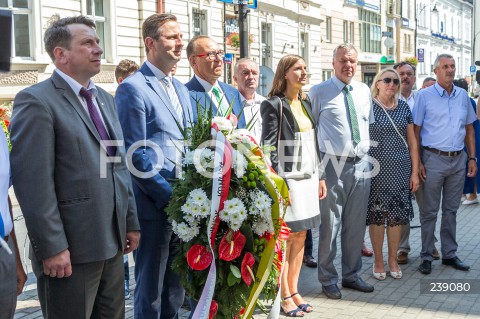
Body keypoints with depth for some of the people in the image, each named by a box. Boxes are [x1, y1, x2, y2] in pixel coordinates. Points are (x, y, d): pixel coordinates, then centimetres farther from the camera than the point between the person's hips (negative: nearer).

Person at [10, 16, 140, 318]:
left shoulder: (105, 98, 14)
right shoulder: (36, 100, -11)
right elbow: (33, 182, -17)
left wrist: (131, 222, 14)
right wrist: (52, 248, -19)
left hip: (112, 242, 7)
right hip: (70, 250, -7)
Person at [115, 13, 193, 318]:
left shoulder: (181, 89, 15)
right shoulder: (133, 87, -11)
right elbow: (135, 154, -16)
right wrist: (169, 195, -17)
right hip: (154, 204, -7)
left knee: (177, 284, 18)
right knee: (151, 287, 6)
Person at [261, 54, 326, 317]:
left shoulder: (305, 103, 13)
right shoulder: (273, 104, -8)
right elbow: (268, 146, -12)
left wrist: (320, 177, 14)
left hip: (308, 176, 7)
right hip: (287, 177, -7)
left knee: (300, 236, 10)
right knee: (285, 237, 0)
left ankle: (294, 291, 20)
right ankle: (284, 296, 10)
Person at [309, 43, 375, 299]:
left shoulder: (364, 91, 11)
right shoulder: (319, 92, -4)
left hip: (361, 165, 5)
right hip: (333, 165, -5)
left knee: (356, 225, 13)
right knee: (330, 225, 1)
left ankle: (351, 275, 27)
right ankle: (328, 280, 15)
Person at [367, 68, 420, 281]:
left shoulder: (404, 106, 7)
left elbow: (412, 141, 9)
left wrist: (415, 172, 5)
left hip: (401, 168, 3)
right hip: (376, 168, -3)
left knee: (397, 215, 7)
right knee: (376, 215, 3)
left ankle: (393, 260, 22)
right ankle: (378, 261, 18)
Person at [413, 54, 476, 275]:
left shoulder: (463, 96, 10)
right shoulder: (424, 96, -4)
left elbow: (469, 129, 15)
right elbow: (415, 131, -4)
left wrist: (472, 158, 7)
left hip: (458, 160, 4)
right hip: (434, 159, -4)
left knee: (451, 210, 12)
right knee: (430, 211, 2)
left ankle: (449, 254, 22)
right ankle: (426, 256, 11)